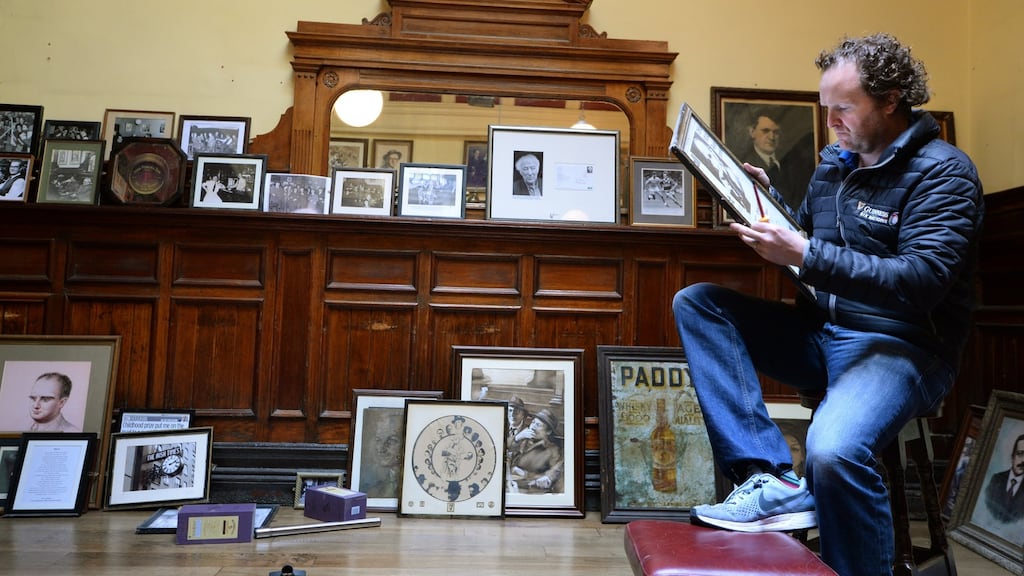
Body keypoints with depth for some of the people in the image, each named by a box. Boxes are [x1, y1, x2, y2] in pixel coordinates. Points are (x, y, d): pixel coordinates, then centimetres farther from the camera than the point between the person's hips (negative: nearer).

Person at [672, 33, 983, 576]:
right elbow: (805, 241, 21)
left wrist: (804, 256, -29)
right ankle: (774, 481, -21)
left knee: (834, 451, -38)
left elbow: (924, 280, -21)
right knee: (695, 302, -10)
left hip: (902, 346, -7)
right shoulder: (834, 163, 12)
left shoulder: (943, 171, -8)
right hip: (822, 333, 7)